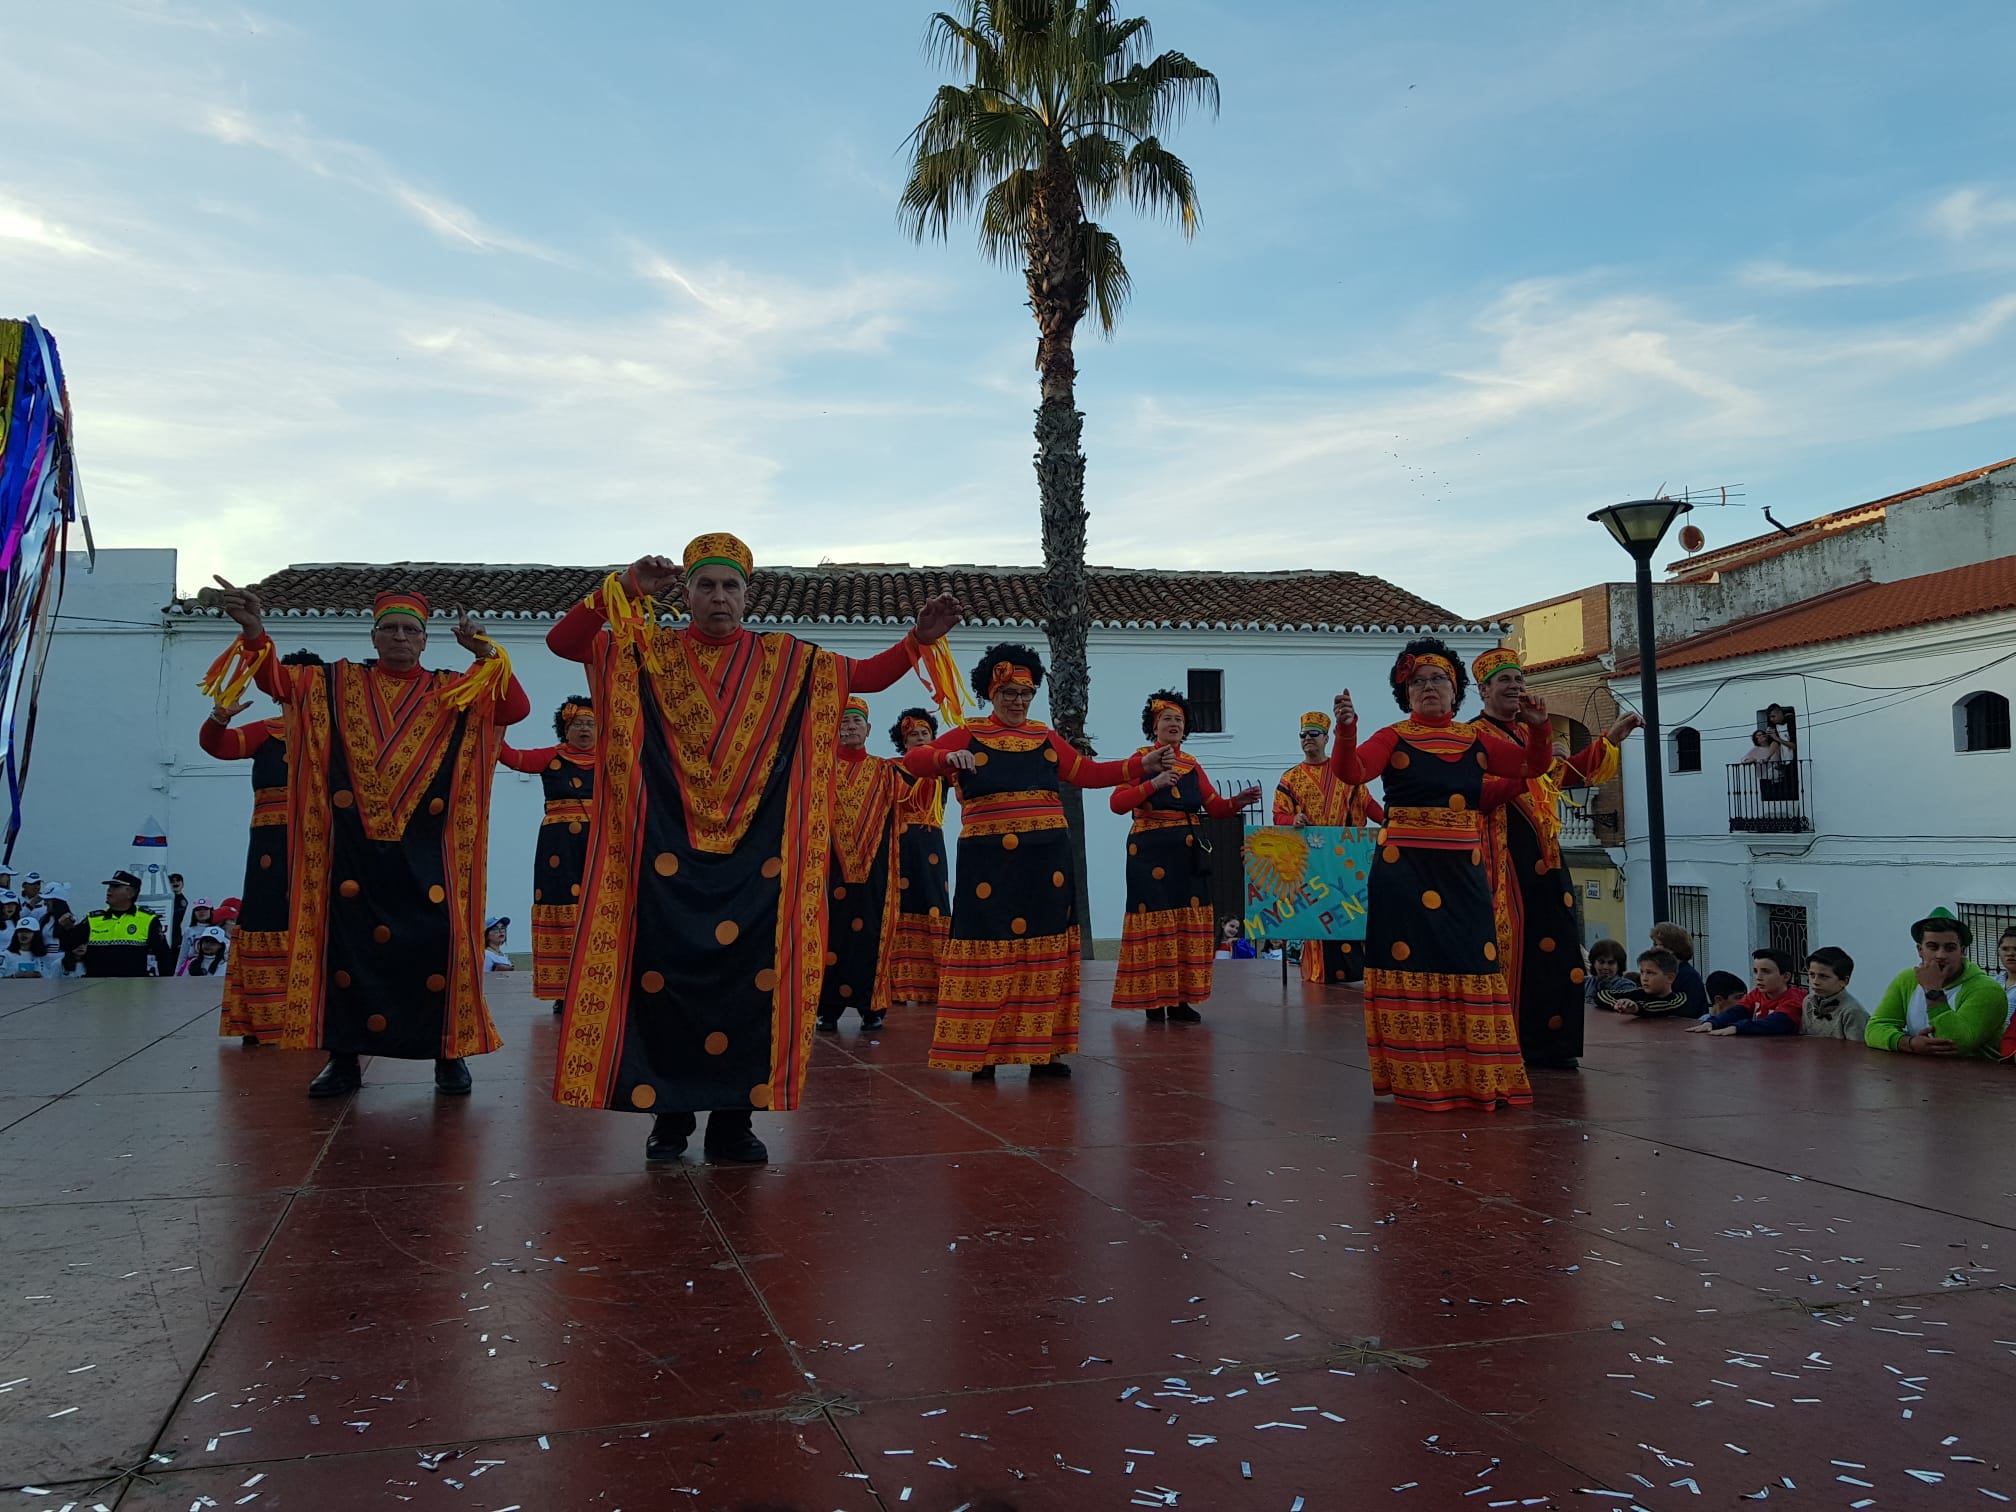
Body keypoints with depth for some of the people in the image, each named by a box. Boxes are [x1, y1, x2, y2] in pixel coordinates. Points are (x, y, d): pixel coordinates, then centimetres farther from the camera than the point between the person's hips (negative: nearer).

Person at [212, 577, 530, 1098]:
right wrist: (254, 632, -13)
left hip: (426, 847, -1)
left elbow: (516, 708, -4)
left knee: (437, 942, -5)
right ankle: (344, 1058, 14)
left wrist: (487, 654, -17)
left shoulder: (453, 692, 7)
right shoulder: (338, 684, 12)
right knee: (347, 941, 2)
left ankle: (449, 1054, 8)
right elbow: (277, 680, 4)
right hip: (354, 845, 1)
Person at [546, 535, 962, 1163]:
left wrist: (917, 640, -5)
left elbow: (868, 675, 10)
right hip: (668, 849, -1)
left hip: (756, 852, 1)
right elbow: (562, 641, -2)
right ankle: (669, 1117, 12)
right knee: (663, 974, 0)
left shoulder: (785, 660, 8)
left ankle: (732, 1119, 10)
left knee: (749, 979, 0)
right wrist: (624, 588, -14)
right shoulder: (649, 652, 6)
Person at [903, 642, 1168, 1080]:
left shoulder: (1045, 738, 14)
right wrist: (948, 757, -29)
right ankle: (981, 1051, 3)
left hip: (1047, 859, 4)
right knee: (990, 950, -4)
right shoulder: (968, 736, 2)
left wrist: (1141, 766, 6)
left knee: (1044, 949, 5)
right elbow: (914, 761, -8)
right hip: (990, 860, -4)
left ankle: (1042, 1048, 12)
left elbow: (1088, 772, 16)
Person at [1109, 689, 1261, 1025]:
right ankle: (1153, 1000, 0)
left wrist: (1237, 802, -8)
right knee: (1154, 920, -6)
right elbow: (1118, 803, -13)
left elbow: (1215, 807, 11)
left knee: (1189, 922, 4)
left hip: (1188, 853, 5)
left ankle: (1181, 1000, 10)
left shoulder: (1191, 765, 14)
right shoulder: (1142, 759, -1)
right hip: (1150, 852, -5)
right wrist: (1153, 783, -24)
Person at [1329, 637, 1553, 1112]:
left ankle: (1476, 1078, 11)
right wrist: (1346, 730, -33)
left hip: (1464, 870, 3)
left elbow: (1533, 766, 16)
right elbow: (1351, 772, -15)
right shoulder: (1393, 738, 1)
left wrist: (1538, 729, -2)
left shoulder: (1476, 740, 12)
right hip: (1404, 869, -3)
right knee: (1412, 963, -4)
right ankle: (1417, 1080, 4)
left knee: (1471, 964, 2)